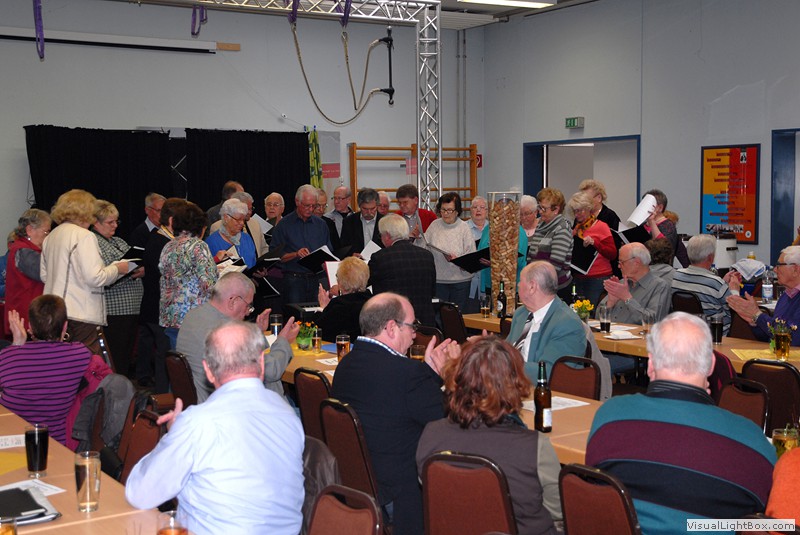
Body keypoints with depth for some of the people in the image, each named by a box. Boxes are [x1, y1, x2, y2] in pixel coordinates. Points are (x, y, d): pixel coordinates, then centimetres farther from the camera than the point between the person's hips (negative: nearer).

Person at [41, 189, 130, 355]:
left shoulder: (50, 237, 13)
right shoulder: (83, 236, -12)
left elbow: (44, 275, 19)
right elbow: (94, 277, -18)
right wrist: (117, 269, -3)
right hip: (81, 313, -8)